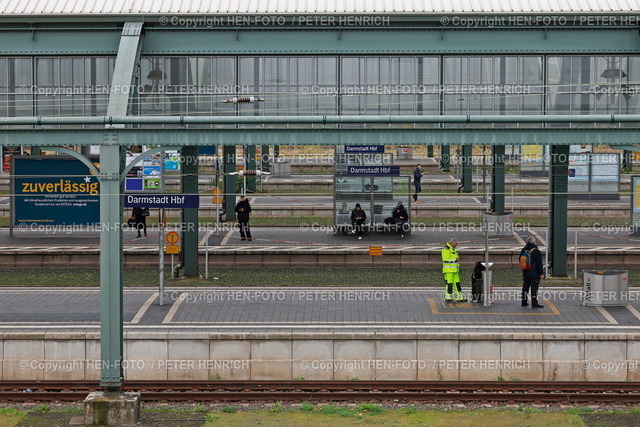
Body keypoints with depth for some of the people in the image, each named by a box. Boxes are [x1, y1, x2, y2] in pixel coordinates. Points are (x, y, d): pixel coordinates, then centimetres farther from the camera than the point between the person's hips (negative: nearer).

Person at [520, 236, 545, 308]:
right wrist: (541, 273, -10)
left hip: (525, 273, 6)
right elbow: (539, 263, -15)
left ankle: (524, 302, 20)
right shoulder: (536, 251, -16)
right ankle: (534, 303, -2)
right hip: (534, 274, -6)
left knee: (525, 287, 15)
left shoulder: (523, 250, 4)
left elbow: (520, 261, 15)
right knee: (534, 288, -2)